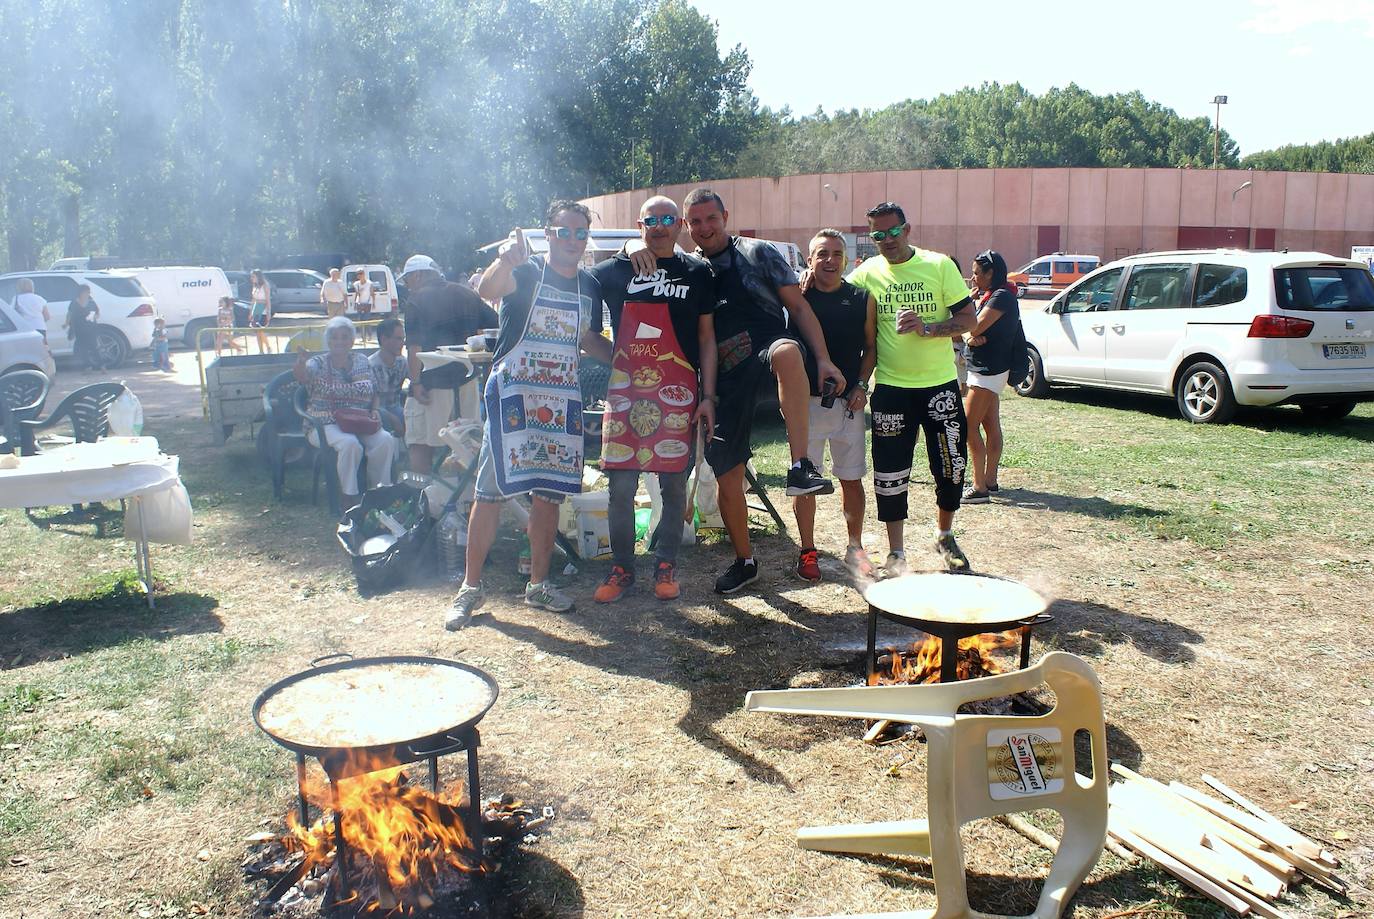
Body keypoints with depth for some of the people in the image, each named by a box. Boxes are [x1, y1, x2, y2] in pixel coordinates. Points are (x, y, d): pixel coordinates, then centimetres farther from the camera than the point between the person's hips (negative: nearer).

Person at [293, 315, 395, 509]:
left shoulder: (361, 361, 13)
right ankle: (349, 498, -22)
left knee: (386, 441, -24)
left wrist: (375, 411, -2)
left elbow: (374, 393, 18)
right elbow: (302, 376, -23)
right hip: (326, 425, -4)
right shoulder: (318, 364, 0)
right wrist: (301, 362, -46)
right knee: (350, 444, -35)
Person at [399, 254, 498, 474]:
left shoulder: (417, 301, -7)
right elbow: (497, 325, 9)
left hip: (433, 383, -6)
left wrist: (416, 382, -17)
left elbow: (414, 347, -16)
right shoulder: (468, 294, 10)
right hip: (467, 379, 6)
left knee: (421, 445, -1)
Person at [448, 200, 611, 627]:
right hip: (512, 396, -5)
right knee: (491, 492, -4)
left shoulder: (590, 286, 12)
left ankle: (538, 585, 21)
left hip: (562, 403, 5)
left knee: (548, 496, 10)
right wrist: (504, 260, -50)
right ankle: (470, 588, 6)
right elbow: (489, 289, -29)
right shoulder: (526, 271, -7)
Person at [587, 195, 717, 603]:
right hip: (625, 389, 1)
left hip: (677, 393, 0)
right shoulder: (616, 270, 9)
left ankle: (666, 566, 17)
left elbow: (706, 337, 7)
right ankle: (621, 568, 13)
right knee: (621, 485, 1)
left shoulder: (697, 272, 8)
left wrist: (708, 395, 2)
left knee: (674, 484, 3)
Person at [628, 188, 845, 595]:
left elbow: (798, 306, 4)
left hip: (769, 348, -4)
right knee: (726, 473, 1)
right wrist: (636, 246, -10)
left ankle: (801, 468, -44)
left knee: (787, 352, -42)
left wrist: (823, 359, -7)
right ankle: (744, 561, 20)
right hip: (727, 375, 4)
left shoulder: (757, 253, 7)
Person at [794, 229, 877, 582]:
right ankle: (808, 551, 16)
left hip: (849, 402, 2)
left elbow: (870, 347, 11)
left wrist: (861, 385, -3)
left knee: (852, 480, 8)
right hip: (807, 401, -1)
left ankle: (855, 548, 23)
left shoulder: (862, 299, 5)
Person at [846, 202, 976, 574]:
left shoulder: (939, 265, -2)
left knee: (951, 467, 8)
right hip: (890, 387, 0)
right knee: (890, 474, 2)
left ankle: (944, 536, 33)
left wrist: (927, 327, -18)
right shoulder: (867, 273, 1)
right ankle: (896, 553, 17)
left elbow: (968, 319, -3)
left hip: (940, 384, 0)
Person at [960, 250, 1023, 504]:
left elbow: (975, 327, -21)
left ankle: (979, 487, -10)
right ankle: (990, 480, 19)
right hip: (986, 370, 10)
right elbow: (969, 329, 9)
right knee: (991, 426, 13)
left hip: (989, 371, -10)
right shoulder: (989, 296, 14)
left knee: (970, 426, -11)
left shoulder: (1002, 297, -16)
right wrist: (970, 337, -14)